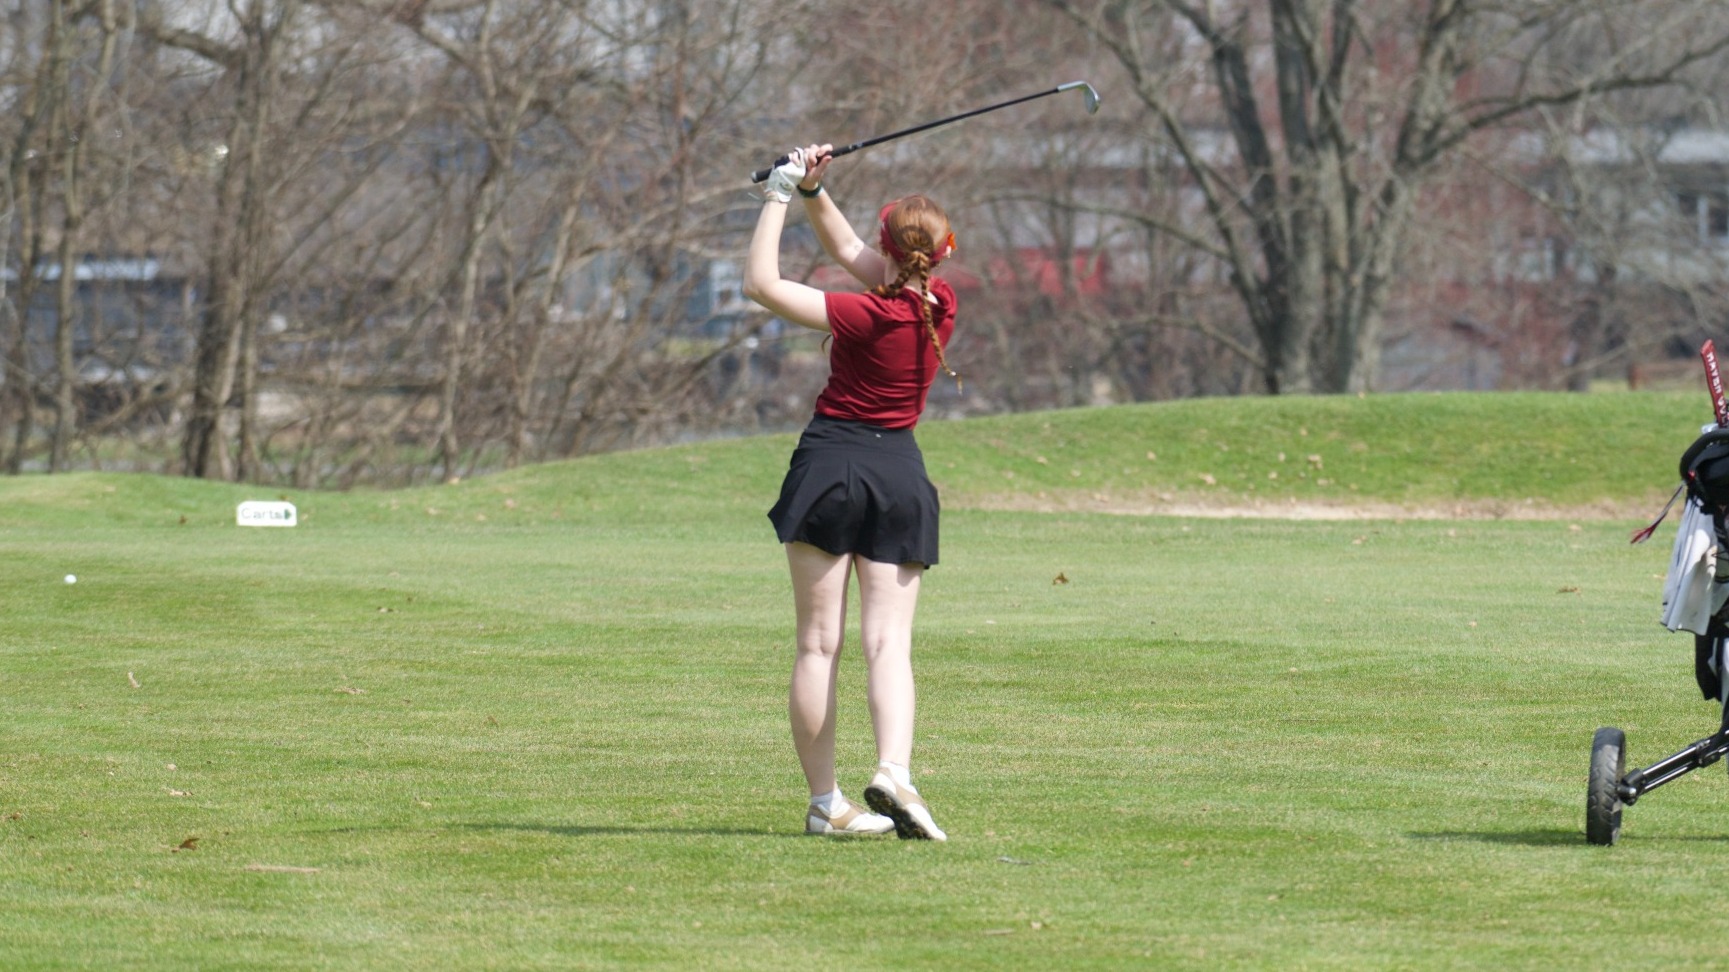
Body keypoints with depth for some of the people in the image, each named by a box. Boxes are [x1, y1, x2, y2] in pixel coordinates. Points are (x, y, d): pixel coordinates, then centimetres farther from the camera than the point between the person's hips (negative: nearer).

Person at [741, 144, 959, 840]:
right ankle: (894, 770, -24)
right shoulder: (940, 305, 3)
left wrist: (780, 196, -7)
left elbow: (762, 284, -15)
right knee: (888, 643, -1)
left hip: (830, 463, -4)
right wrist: (814, 193, 7)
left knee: (818, 644, 2)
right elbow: (850, 253, 16)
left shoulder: (869, 317, -15)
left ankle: (825, 801, 1)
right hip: (899, 475, 4)